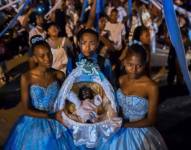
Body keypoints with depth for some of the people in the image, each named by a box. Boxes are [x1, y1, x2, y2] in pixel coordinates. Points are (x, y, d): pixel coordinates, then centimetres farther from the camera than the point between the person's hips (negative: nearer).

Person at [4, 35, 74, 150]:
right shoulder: (26, 78, -13)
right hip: (35, 125, -2)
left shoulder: (59, 75, -7)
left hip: (58, 124, 2)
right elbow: (27, 110, -13)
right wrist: (52, 116, -20)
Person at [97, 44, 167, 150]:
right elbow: (118, 106, 7)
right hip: (119, 132, 4)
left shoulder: (151, 87, -19)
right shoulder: (121, 80, -3)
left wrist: (125, 125, -17)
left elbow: (150, 120, -14)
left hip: (140, 134, -4)